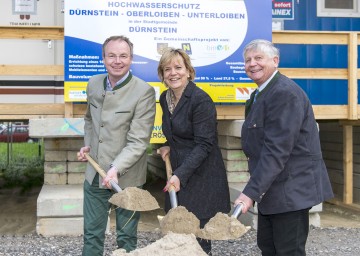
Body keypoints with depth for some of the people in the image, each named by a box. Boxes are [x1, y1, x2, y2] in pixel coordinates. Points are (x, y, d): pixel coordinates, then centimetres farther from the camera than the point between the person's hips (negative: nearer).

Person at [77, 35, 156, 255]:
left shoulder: (144, 92, -16)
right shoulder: (94, 84, 3)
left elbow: (138, 141, -20)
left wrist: (116, 168, -30)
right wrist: (87, 145, 6)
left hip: (126, 177, -5)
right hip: (95, 174, 5)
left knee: (126, 237, 12)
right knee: (92, 234, 17)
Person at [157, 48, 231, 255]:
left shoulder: (201, 100, -15)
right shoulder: (165, 98, 8)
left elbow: (203, 144, -19)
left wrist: (180, 175, -25)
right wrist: (169, 146, 6)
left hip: (202, 177, -7)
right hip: (178, 175, 7)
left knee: (198, 237, -4)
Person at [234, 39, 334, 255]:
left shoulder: (285, 93, -19)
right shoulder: (260, 93, 14)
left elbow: (277, 149, -26)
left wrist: (251, 192, -27)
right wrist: (255, 189, 10)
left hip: (291, 189, -10)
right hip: (271, 188, 10)